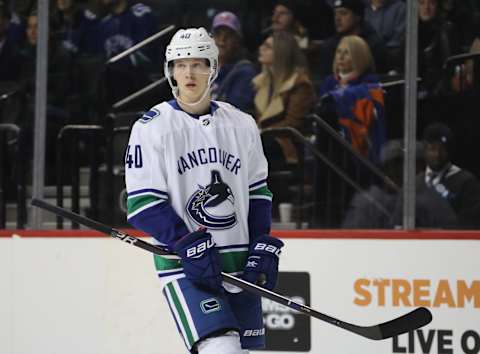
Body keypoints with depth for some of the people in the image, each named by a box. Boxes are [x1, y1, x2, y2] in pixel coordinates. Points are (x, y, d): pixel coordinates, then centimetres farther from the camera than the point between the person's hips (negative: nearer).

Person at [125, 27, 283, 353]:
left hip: (238, 263, 5)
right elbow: (143, 204, -9)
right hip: (184, 265, -5)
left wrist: (263, 247, 5)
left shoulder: (242, 125, 8)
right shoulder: (151, 128, -5)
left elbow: (257, 193, 16)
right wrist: (188, 245, -18)